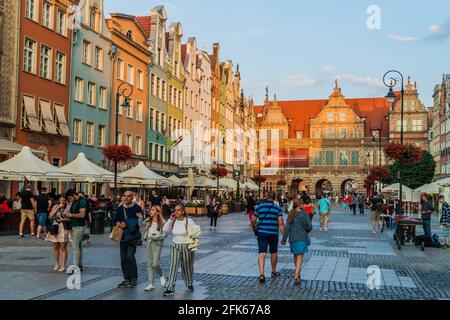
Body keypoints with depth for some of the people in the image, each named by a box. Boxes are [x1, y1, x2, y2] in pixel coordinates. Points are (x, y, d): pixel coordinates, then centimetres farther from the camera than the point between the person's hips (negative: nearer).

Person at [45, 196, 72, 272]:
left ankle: (63, 266, 1)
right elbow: (50, 216, -6)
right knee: (55, 247, 9)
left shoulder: (68, 208, -3)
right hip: (55, 228, 3)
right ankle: (57, 264, 20)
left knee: (63, 248, -3)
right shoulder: (55, 206, 5)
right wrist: (58, 207, -9)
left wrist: (63, 219, -19)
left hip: (64, 229, -3)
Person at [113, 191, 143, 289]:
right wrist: (117, 222, -8)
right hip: (123, 236, 6)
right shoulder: (120, 208, 10)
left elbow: (139, 221, -16)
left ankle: (134, 279, -1)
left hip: (133, 236, -6)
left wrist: (126, 224, -22)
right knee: (123, 258, 8)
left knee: (130, 256, -13)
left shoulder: (137, 208, -7)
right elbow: (115, 219, 14)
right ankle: (127, 279, 19)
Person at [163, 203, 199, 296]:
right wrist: (170, 220, -15)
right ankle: (170, 288, -4)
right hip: (175, 246, 2)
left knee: (187, 267, 12)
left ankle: (189, 284, 35)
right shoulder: (173, 221, -1)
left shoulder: (189, 221, -10)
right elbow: (165, 229, -11)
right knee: (173, 267, -5)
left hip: (187, 246, -2)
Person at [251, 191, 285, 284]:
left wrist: (255, 226, 27)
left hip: (262, 233, 0)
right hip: (273, 234, 0)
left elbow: (253, 220, 7)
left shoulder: (259, 207, 1)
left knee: (262, 253, -4)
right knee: (274, 253, 19)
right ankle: (274, 272, 35)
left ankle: (261, 274, -20)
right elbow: (281, 223, -11)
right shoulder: (278, 208, -4)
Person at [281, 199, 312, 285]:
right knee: (300, 256, -5)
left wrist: (284, 239, 2)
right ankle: (296, 276, -15)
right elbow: (310, 227, -6)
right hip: (302, 238, -4)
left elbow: (287, 228, -1)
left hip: (292, 238, 5)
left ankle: (298, 273, 32)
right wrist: (306, 231, 16)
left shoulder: (290, 214, 2)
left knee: (295, 255, 19)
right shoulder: (303, 214, -9)